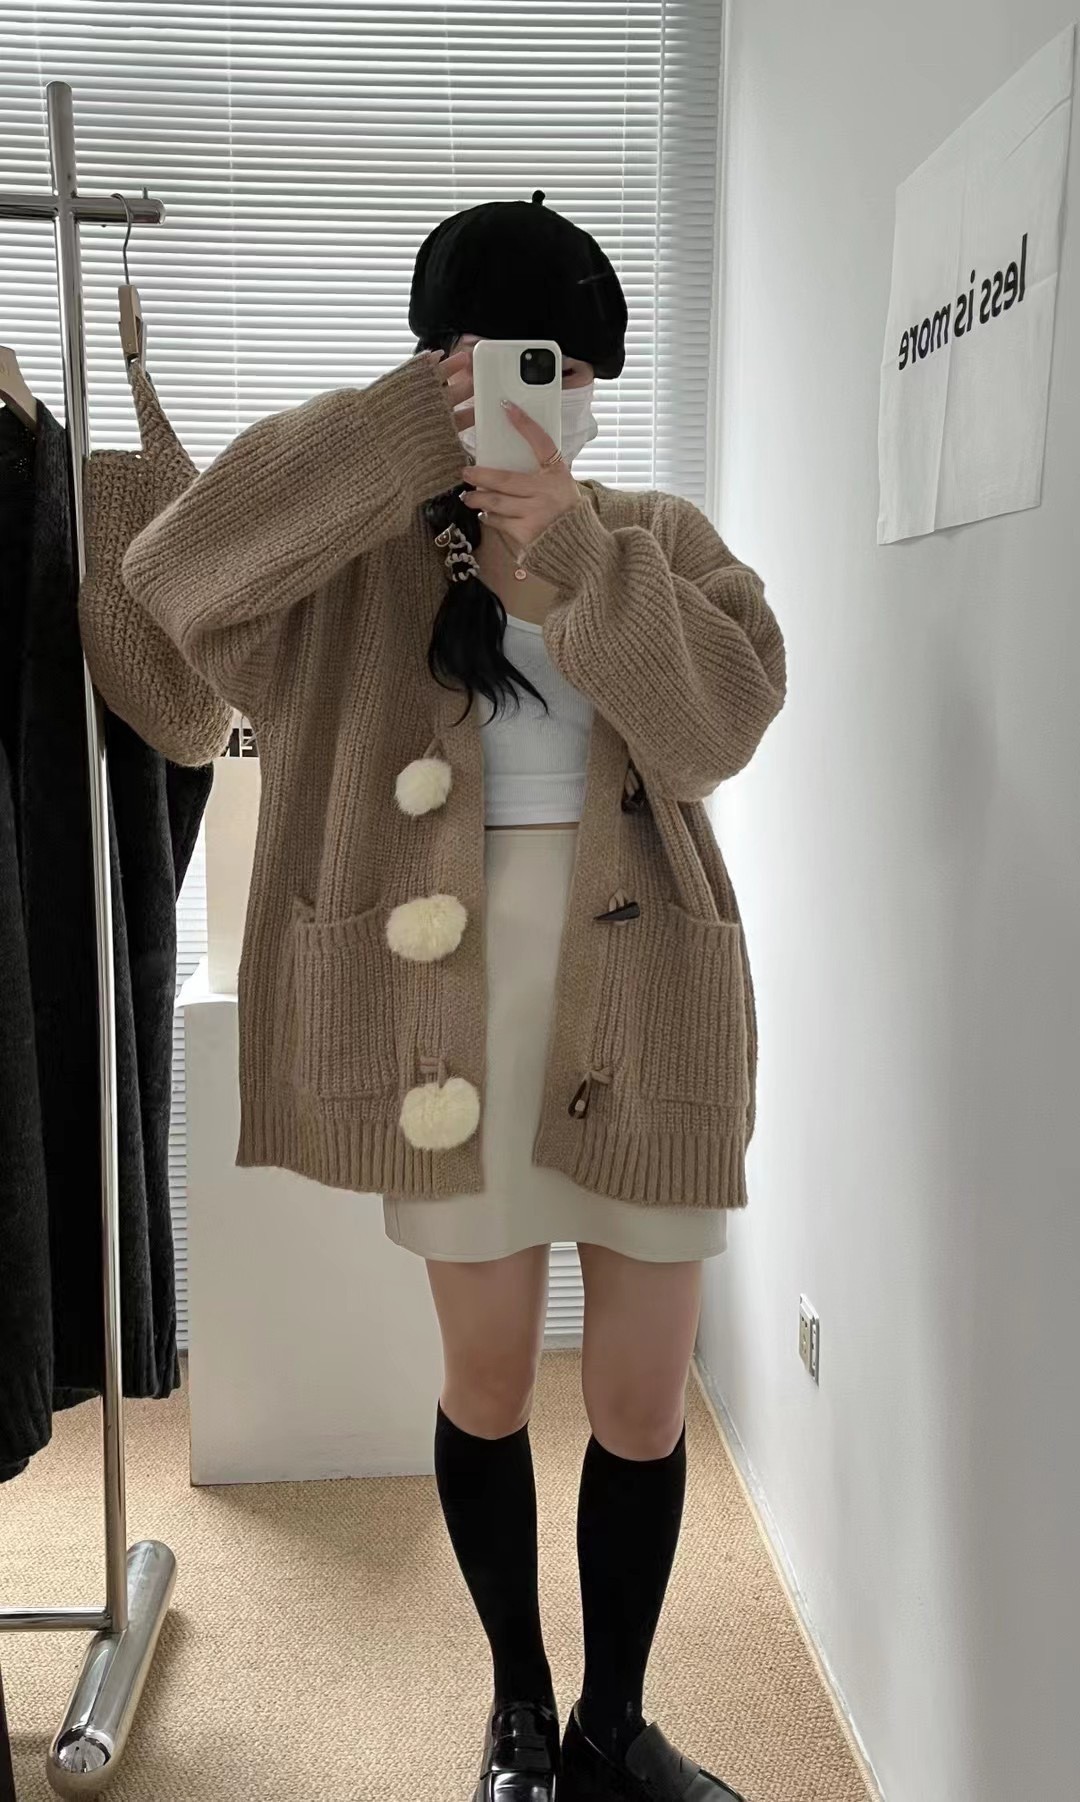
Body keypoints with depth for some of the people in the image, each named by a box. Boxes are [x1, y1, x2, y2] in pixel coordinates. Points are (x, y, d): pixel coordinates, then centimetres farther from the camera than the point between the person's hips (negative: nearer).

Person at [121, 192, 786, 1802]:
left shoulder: (663, 540, 7)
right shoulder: (365, 553, 2)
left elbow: (717, 726, -10)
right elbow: (174, 573, -16)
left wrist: (573, 548, -20)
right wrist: (405, 428, -18)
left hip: (645, 1018, 2)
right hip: (455, 1018, -1)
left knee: (644, 1399, 9)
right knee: (487, 1383, 13)